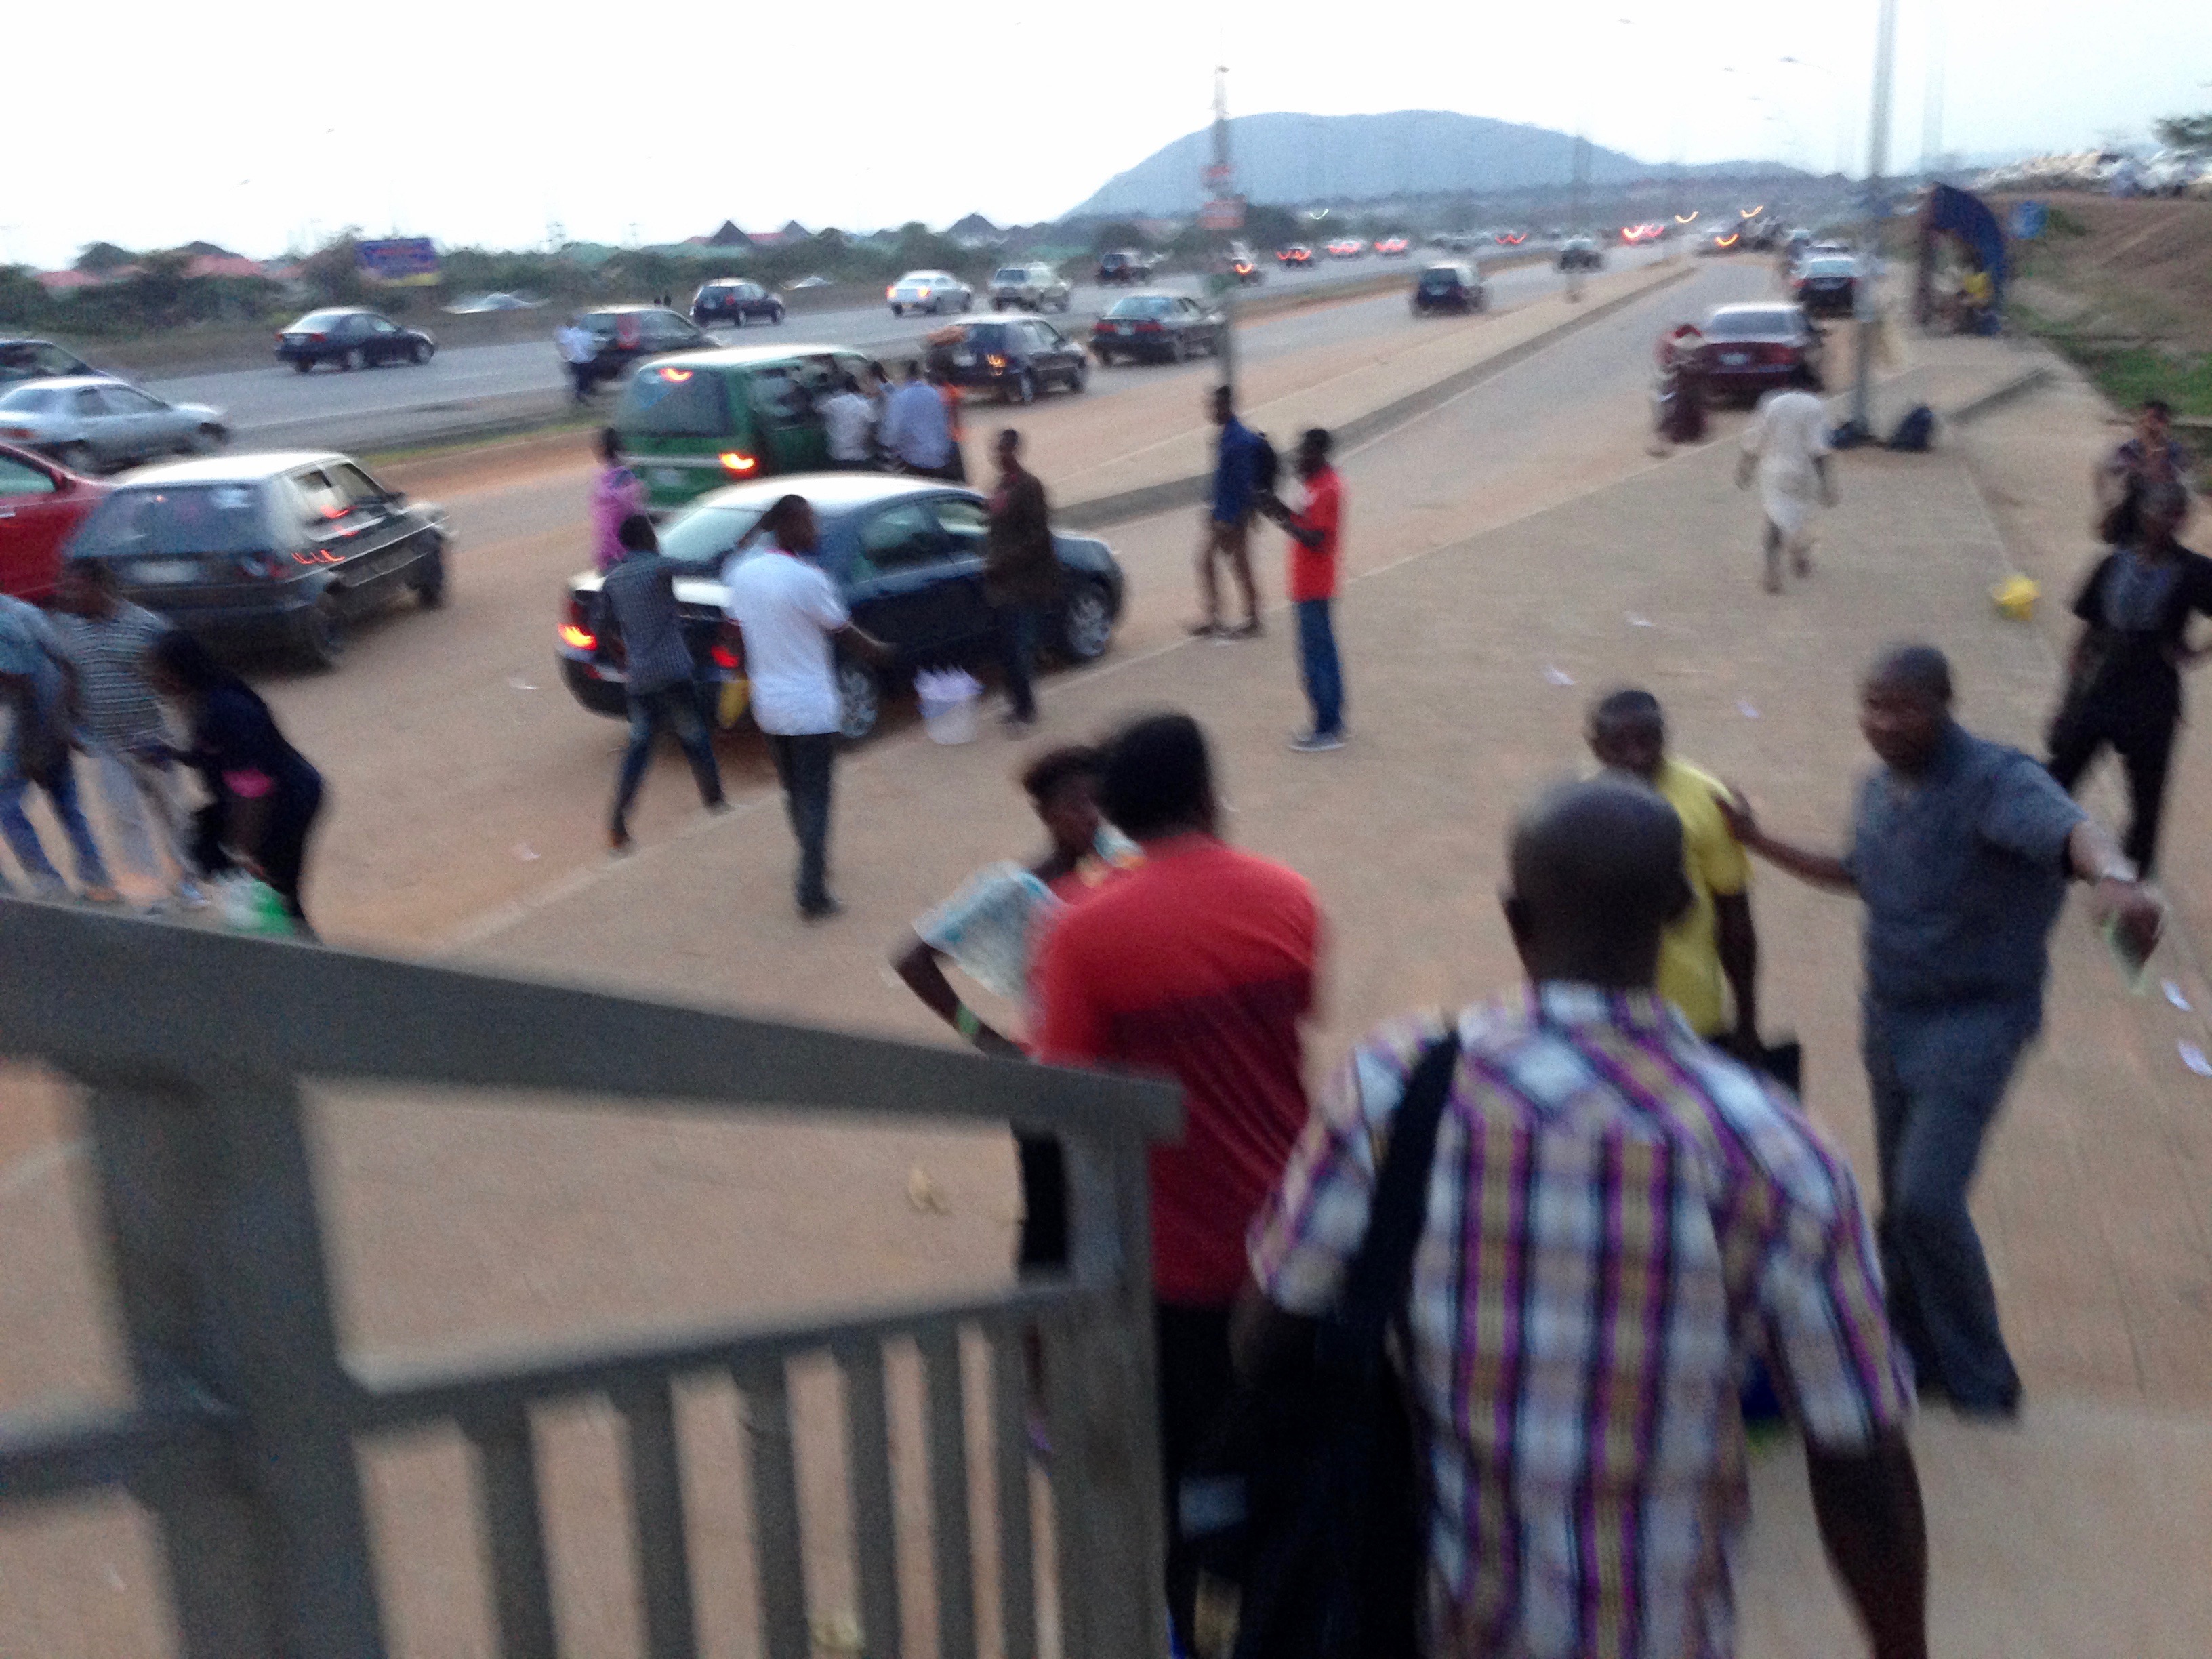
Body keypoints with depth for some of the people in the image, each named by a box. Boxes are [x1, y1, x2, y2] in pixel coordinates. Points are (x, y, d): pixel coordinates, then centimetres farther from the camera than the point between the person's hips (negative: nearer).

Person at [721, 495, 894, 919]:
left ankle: (815, 865, 40)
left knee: (795, 793, 22)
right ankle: (813, 895, 0)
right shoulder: (808, 579, -18)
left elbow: (736, 630, 10)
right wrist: (881, 652, 9)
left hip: (767, 704, 7)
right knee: (814, 800, 1)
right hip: (811, 706, -7)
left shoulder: (740, 573, 0)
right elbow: (846, 635, -8)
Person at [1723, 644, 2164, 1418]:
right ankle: (1917, 1355, 35)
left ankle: (1977, 1375, 10)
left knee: (1928, 1199, -13)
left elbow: (2069, 827, -43)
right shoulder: (1879, 789, 2)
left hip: (1974, 1024, -7)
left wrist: (2116, 875, -66)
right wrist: (1758, 841, 12)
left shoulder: (1996, 779, -21)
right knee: (1902, 1200, 15)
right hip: (1890, 1018, 7)